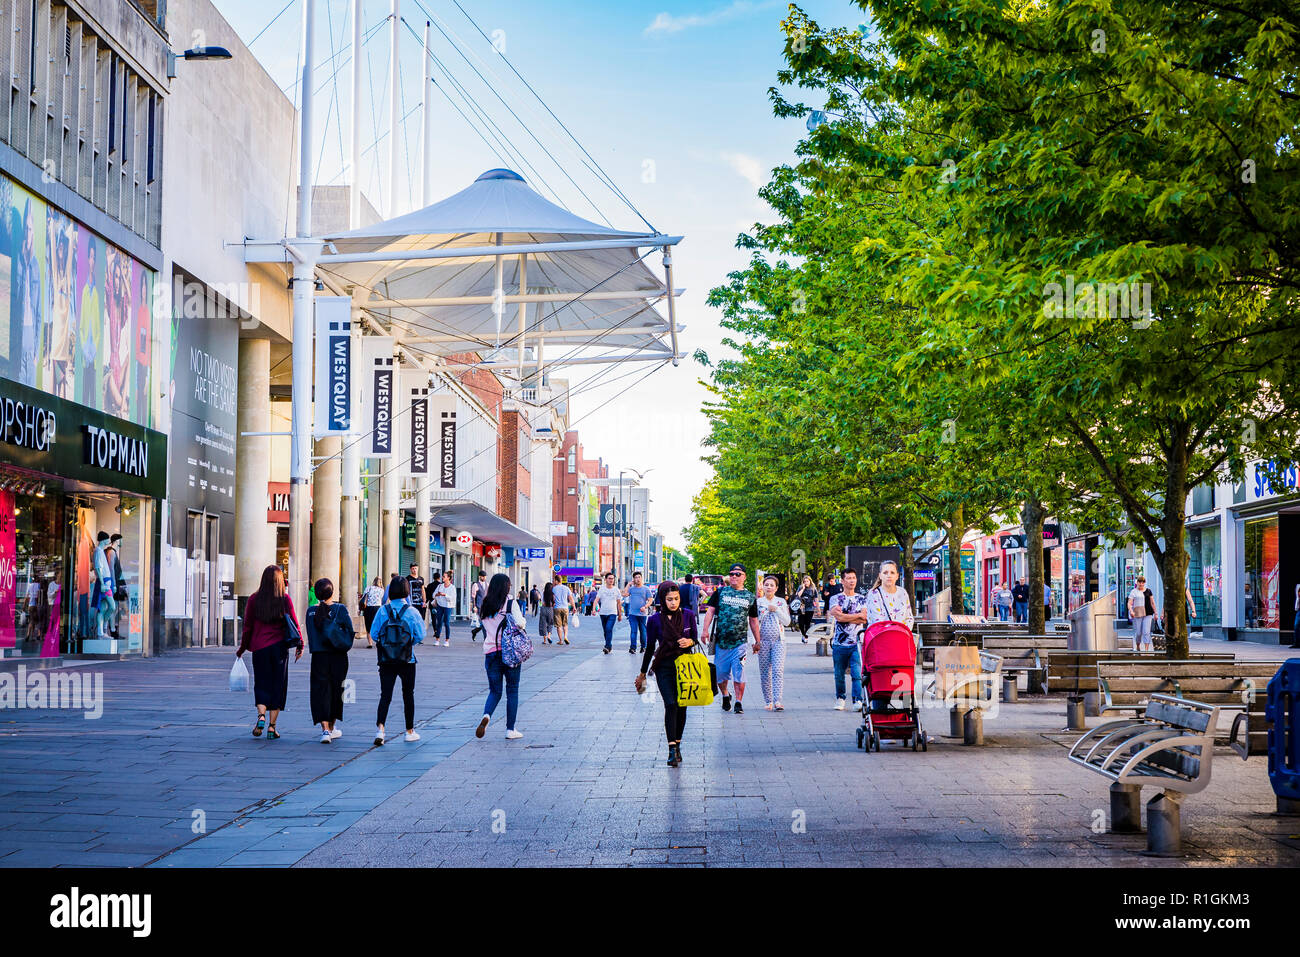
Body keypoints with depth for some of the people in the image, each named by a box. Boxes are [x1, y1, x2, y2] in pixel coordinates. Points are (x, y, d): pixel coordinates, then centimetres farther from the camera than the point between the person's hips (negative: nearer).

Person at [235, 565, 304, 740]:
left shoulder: (254, 599, 0)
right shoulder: (285, 599, -3)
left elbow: (247, 626, 3)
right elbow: (294, 624, -1)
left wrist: (242, 648, 13)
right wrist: (300, 645, 11)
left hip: (259, 647, 1)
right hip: (280, 647, -1)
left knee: (261, 684, 11)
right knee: (278, 685, 7)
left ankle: (261, 716, -12)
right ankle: (272, 727, 4)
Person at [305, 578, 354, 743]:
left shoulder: (311, 612, 0)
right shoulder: (340, 610, -7)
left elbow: (310, 635, 7)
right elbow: (349, 632, -5)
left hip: (318, 656, 1)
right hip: (337, 656, -1)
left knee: (320, 691, 1)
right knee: (336, 691, 13)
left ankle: (325, 729, -13)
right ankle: (332, 728, 24)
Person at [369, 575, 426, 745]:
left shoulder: (383, 611, -5)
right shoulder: (412, 612, -8)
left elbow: (374, 634, -3)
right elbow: (420, 636, -6)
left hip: (386, 660, 1)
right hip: (407, 660, -1)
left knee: (385, 695, 2)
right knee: (408, 694, 13)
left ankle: (380, 728, -17)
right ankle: (410, 731, 22)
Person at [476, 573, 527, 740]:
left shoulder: (486, 604, 7)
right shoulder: (510, 602, -7)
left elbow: (485, 627, 14)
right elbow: (519, 623, -15)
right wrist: (523, 619, 5)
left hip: (490, 651, 3)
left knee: (494, 690, 11)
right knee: (512, 690, 9)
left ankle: (486, 715, -19)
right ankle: (510, 730, 9)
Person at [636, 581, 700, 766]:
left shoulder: (688, 615, -1)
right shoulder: (655, 620, -5)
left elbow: (696, 638, 11)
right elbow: (650, 647, 4)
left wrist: (690, 642, -14)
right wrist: (642, 673, 10)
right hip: (664, 667, -2)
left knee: (682, 706, 5)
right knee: (671, 705, -16)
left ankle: (677, 744, 22)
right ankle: (672, 750, -19)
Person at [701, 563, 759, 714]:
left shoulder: (750, 597, 10)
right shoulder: (720, 592, 8)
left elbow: (753, 621, 17)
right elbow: (710, 611, 4)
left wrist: (757, 641, 17)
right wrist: (706, 630, -9)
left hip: (739, 641, -1)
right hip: (720, 640, 1)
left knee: (739, 673, -9)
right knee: (720, 673, 8)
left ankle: (738, 702, -2)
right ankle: (725, 696, 32)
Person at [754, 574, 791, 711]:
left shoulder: (781, 602, 8)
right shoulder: (758, 602, 6)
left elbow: (787, 621, 1)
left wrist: (776, 610, -10)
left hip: (778, 640, -1)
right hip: (763, 640, 1)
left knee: (778, 670, -14)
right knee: (765, 672, 2)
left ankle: (777, 701, -21)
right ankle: (768, 701, 12)